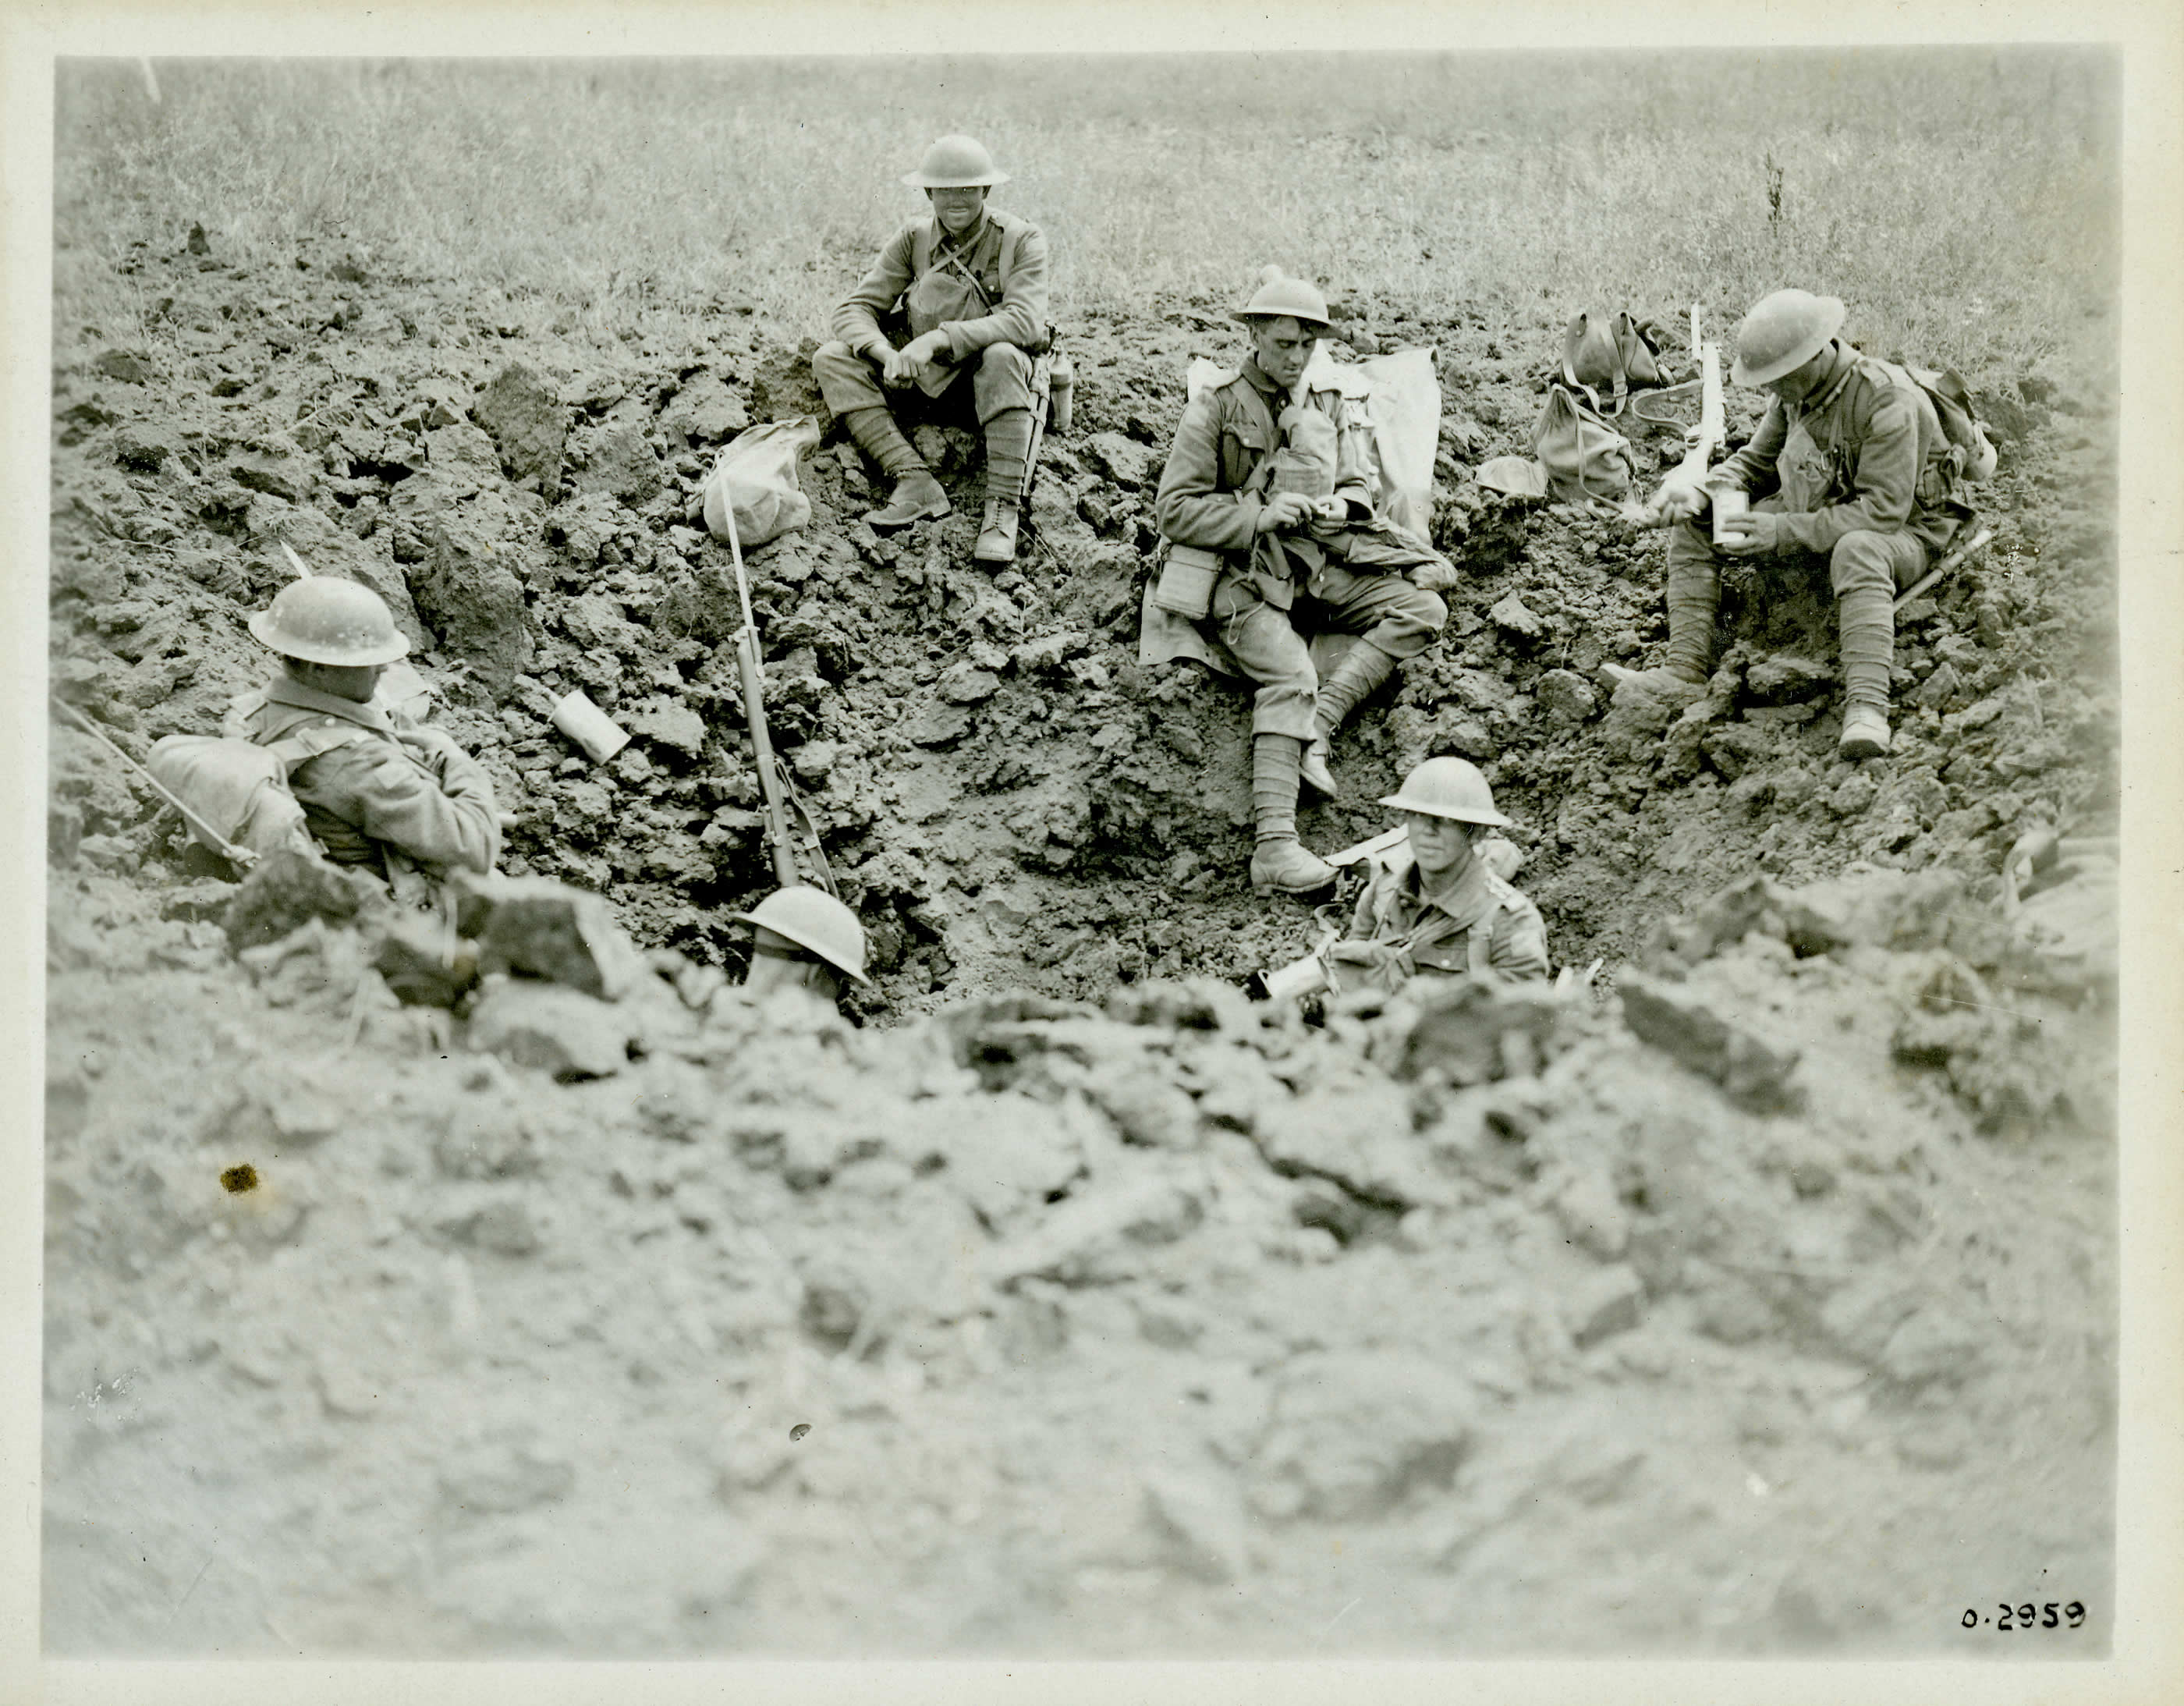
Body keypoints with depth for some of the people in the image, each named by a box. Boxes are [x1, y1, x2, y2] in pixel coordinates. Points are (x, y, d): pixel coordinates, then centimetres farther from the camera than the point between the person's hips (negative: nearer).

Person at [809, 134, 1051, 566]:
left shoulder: (1021, 239, -8)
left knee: (1002, 357, -38)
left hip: (989, 382, -4)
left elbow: (1025, 320, -24)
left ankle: (1003, 506, -37)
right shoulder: (914, 239, 2)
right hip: (927, 378, 4)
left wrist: (939, 338, -34)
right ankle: (915, 482, -29)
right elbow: (855, 308, -3)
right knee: (831, 359, -16)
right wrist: (886, 356, -26)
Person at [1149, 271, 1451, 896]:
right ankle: (1273, 844, -40)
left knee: (1422, 609, -16)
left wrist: (1338, 507, -8)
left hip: (1320, 564, 6)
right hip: (1244, 571, -6)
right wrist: (1261, 515, -15)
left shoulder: (1331, 408, 19)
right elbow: (1176, 512, -3)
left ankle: (1319, 722, -25)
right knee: (1291, 675, -31)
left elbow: (1358, 488, 18)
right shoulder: (1215, 408, 3)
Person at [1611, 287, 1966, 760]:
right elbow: (1758, 463, 11)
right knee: (1692, 525, -4)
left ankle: (1866, 708, -53)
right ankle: (1686, 672, -10)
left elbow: (1883, 510, -31)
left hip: (1903, 535, -8)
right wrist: (1702, 492, -11)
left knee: (1857, 551, -44)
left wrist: (1782, 532, -33)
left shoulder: (1887, 399, -27)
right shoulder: (1794, 390, -3)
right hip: (1816, 517, 8)